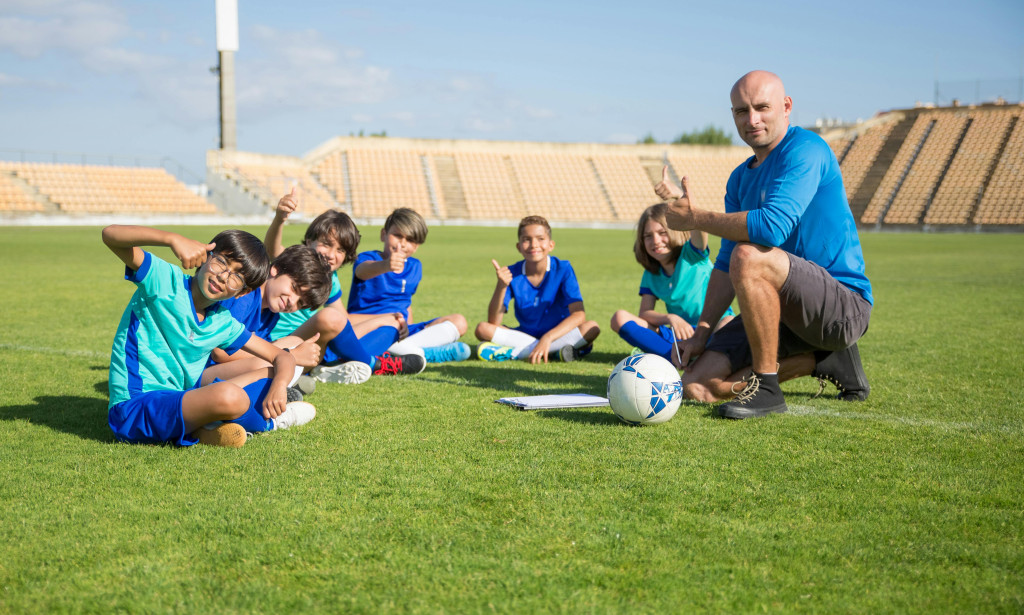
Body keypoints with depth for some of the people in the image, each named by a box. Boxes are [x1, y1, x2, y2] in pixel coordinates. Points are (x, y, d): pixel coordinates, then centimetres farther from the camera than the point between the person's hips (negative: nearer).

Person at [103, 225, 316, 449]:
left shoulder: (222, 324, 9)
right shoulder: (165, 280, -8)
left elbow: (282, 357, 11)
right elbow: (111, 234, -22)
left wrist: (279, 385, -13)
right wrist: (173, 239, -36)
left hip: (178, 401, 8)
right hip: (133, 410, -8)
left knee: (271, 375, 7)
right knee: (228, 396, -33)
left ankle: (203, 428, -13)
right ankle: (269, 421, 2)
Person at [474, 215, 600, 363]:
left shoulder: (563, 269, -11)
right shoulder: (512, 274, -7)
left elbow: (578, 315, -21)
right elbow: (493, 322, -14)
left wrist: (547, 338, -34)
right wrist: (502, 285, -28)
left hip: (559, 334, -1)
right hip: (525, 335, 2)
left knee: (591, 328, -30)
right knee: (482, 329, -22)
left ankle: (513, 353, -27)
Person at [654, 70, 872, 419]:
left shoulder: (804, 149, -13)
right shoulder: (740, 178, 13)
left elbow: (773, 226, -29)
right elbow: (726, 265, 12)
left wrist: (695, 218, -17)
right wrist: (702, 332, 1)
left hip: (845, 305, -9)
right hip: (787, 311, 9)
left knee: (750, 256, -34)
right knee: (698, 384, -4)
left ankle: (766, 389, -20)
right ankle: (826, 360, 10)